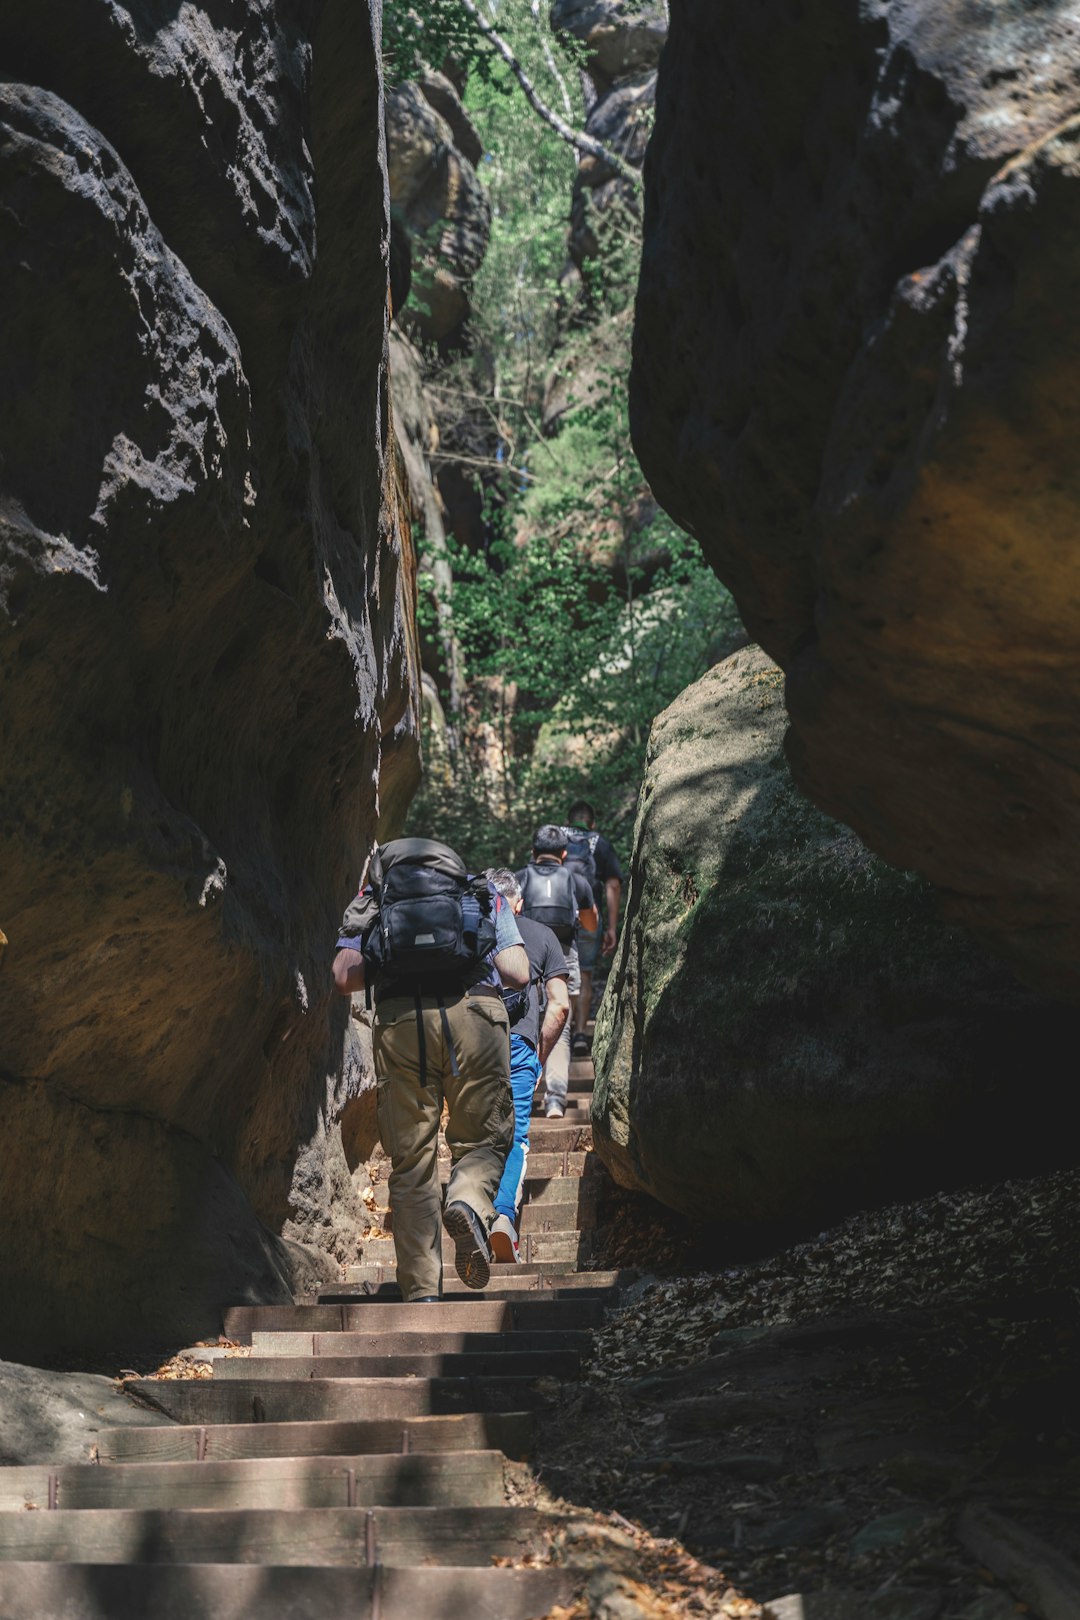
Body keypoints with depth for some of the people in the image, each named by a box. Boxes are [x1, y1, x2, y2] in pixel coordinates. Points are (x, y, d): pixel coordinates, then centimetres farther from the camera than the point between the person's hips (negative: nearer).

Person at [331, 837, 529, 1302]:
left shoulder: (371, 900, 26)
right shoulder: (486, 895, 27)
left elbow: (343, 977, 9)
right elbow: (517, 975, 13)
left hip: (399, 1019, 0)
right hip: (474, 1012, 0)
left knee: (411, 1162, 7)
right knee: (483, 1139, 15)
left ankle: (421, 1292, 3)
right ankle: (468, 1200, -17)